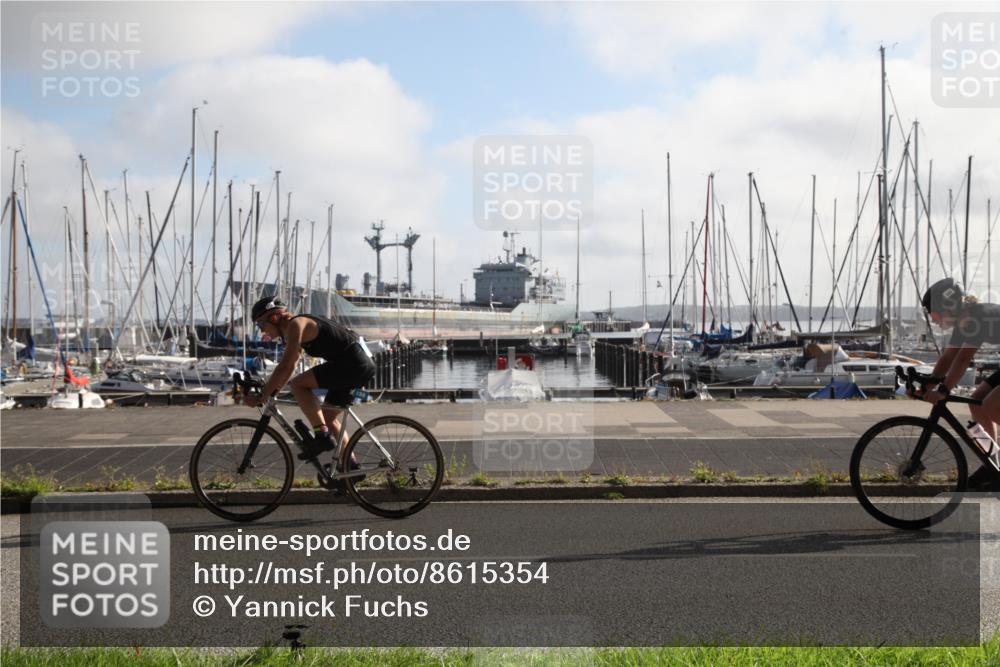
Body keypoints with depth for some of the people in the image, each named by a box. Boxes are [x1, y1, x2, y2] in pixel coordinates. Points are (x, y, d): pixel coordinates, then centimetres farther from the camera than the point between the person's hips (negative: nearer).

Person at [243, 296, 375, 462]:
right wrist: (269, 391, 20)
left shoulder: (296, 324, -11)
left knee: (298, 385, -16)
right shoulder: (297, 328, 19)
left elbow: (285, 367, -18)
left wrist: (261, 396, -14)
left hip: (354, 363, -11)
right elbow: (289, 366, 26)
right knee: (329, 417, 18)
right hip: (361, 366, 11)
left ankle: (322, 436, -16)